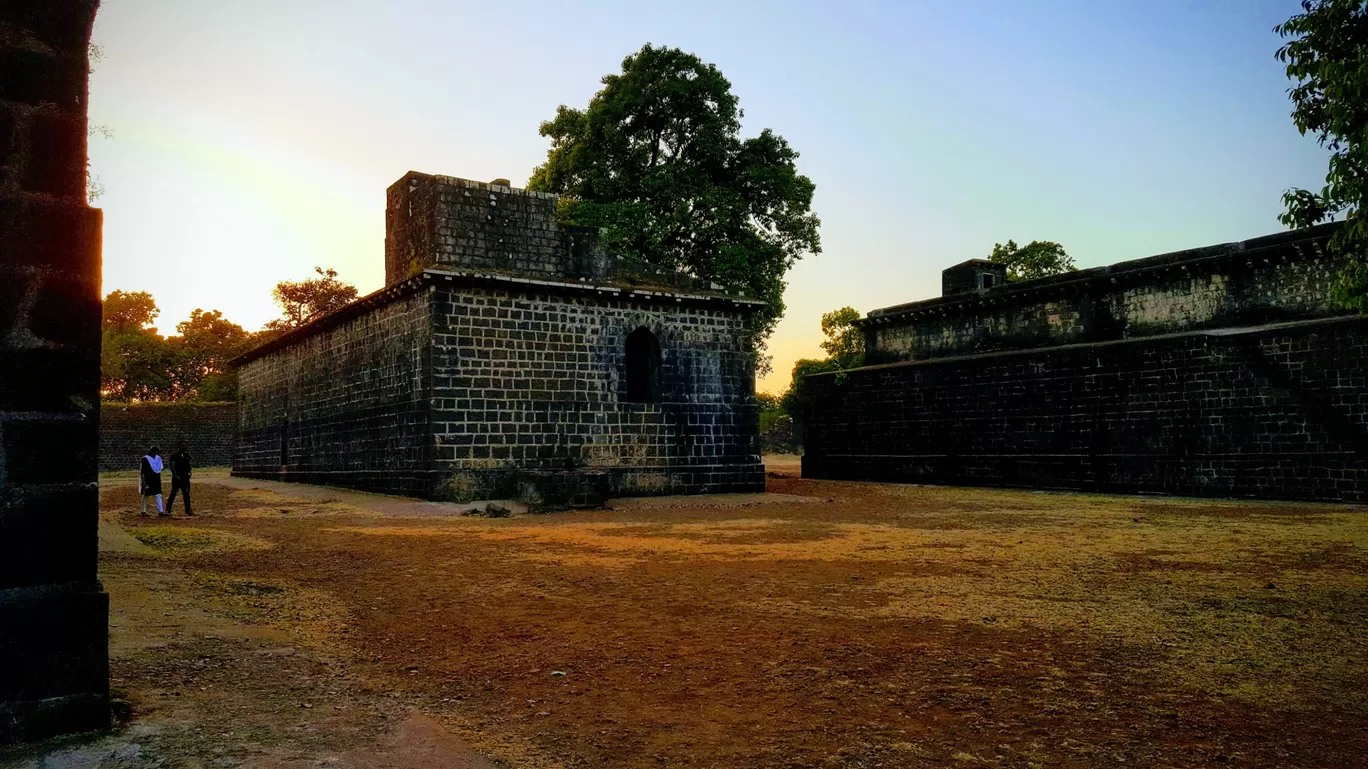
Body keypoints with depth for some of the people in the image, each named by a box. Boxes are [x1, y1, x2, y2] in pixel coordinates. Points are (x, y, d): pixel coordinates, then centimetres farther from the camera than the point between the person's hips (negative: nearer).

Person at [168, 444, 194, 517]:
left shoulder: (186, 455, 11)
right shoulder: (174, 456, -7)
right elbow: (172, 466, -12)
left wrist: (189, 472, 2)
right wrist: (175, 475, -20)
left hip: (185, 477, 6)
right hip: (177, 478, -6)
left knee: (186, 494, 6)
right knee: (173, 493, -1)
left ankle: (188, 511, 8)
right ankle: (168, 510, 9)